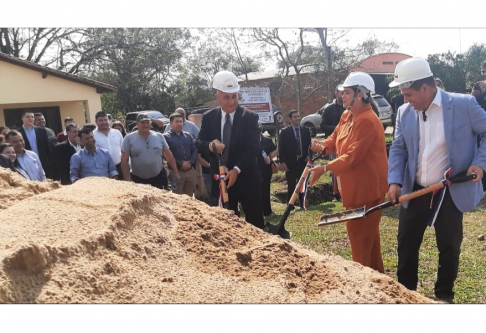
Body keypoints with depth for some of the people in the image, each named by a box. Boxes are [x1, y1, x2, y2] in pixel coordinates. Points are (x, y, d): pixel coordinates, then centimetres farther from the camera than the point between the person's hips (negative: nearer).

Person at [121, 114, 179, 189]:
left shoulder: (159, 136, 3)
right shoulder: (129, 138, -3)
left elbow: (169, 156, 9)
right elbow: (124, 160, -4)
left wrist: (176, 172, 7)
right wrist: (127, 180, -9)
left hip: (158, 178, 1)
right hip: (137, 180, -1)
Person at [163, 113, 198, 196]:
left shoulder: (188, 135, 16)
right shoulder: (166, 137, -1)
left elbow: (195, 150, 10)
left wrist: (190, 162, -8)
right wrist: (180, 165, -17)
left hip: (190, 171, 5)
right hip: (176, 171, -5)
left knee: (189, 197, 11)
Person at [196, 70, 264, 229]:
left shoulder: (250, 117, -6)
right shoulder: (209, 117, 4)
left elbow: (253, 148, -13)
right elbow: (199, 142, 2)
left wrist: (237, 169, -24)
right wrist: (210, 145, -22)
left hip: (246, 178, -2)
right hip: (220, 179, 3)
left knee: (255, 222, 4)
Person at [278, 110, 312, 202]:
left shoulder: (306, 130, 7)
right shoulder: (284, 132, -2)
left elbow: (309, 145, 11)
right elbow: (281, 148, -4)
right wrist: (282, 162, -10)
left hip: (303, 162, 3)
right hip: (290, 164, -3)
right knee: (291, 187, 1)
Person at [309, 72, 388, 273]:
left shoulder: (368, 121, -23)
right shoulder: (347, 116, 8)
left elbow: (353, 156, -28)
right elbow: (335, 138, 15)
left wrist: (324, 169, -29)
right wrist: (324, 146, -7)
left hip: (367, 187, -10)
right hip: (354, 186, 10)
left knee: (359, 232, -2)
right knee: (368, 232, 20)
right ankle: (374, 272, 34)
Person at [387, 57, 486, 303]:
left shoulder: (464, 104, -11)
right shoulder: (404, 112, 2)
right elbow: (398, 149, 5)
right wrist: (395, 181, -8)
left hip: (451, 192, -3)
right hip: (414, 191, 4)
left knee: (449, 246, 10)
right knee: (406, 244, 11)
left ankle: (444, 295, 31)